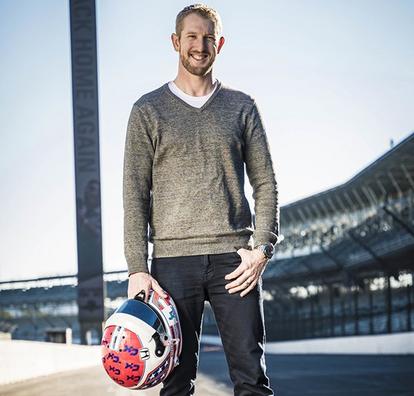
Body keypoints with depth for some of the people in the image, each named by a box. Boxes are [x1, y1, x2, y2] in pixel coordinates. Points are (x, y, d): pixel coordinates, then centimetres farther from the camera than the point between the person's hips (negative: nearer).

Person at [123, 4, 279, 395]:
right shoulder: (148, 110, 7)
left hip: (234, 258, 1)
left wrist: (262, 248, -5)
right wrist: (137, 268, -6)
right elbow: (135, 194, 2)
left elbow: (265, 184, 9)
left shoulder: (242, 106, 12)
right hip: (173, 260, -1)